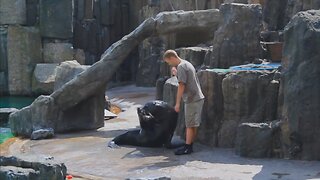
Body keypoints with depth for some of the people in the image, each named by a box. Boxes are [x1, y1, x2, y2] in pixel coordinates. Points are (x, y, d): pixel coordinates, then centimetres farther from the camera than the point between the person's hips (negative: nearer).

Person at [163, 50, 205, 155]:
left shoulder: (181, 67, -13)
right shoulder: (187, 64, 17)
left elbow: (181, 86, -18)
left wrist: (177, 103, -15)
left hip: (192, 100, -10)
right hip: (198, 98, 10)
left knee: (190, 125, -4)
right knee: (193, 125, 11)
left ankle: (187, 147, 1)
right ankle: (190, 146, 16)